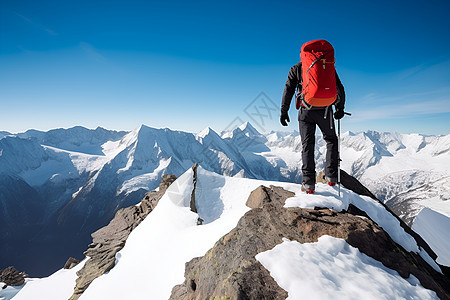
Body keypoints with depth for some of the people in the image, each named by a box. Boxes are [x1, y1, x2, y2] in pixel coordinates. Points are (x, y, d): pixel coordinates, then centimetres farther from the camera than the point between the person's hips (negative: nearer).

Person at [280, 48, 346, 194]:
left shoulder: (296, 68, 8)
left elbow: (288, 90, -1)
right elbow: (340, 89, 8)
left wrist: (284, 111, 1)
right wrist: (340, 108, 16)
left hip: (306, 111, 0)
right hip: (324, 110, 0)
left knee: (307, 145, 4)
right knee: (331, 140, 19)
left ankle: (308, 183, -5)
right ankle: (331, 176, 15)